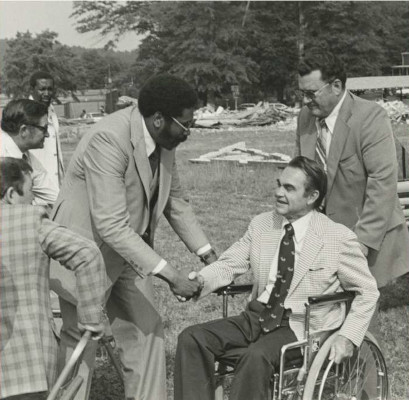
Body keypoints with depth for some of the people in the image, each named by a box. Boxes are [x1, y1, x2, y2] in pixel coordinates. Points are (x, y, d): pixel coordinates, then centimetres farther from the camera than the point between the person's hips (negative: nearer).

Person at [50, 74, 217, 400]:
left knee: (147, 332, 8)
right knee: (80, 342, 3)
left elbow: (175, 200, 8)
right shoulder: (108, 139, -31)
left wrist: (208, 254, 3)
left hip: (131, 248, 7)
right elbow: (111, 226, -35)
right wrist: (169, 274, -35)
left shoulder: (163, 139, -7)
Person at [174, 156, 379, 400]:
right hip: (257, 318, 5)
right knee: (192, 338, -16)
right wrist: (196, 282, -14)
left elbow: (368, 291, 3)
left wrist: (348, 337, -11)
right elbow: (228, 265, 8)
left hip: (300, 327, -5)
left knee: (256, 356, -35)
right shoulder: (261, 225, 10)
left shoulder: (339, 238, -4)